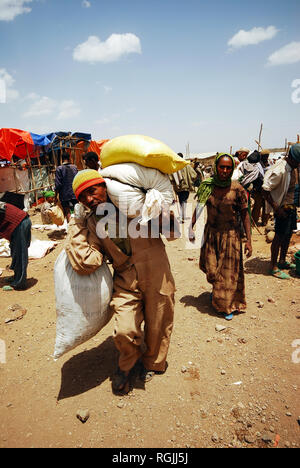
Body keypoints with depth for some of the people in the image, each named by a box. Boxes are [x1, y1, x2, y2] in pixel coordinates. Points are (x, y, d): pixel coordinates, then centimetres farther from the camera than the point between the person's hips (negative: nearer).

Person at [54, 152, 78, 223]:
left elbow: (58, 184, -10)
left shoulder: (59, 169, -8)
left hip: (64, 195, -2)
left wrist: (56, 196, -3)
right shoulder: (74, 167, 2)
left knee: (67, 212, 6)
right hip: (75, 193, 3)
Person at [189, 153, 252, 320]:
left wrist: (249, 240, -10)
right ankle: (217, 290, 46)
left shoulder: (237, 189, -12)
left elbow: (245, 215, -8)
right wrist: (191, 227, 0)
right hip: (211, 233, 2)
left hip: (231, 235, -2)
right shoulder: (207, 186, -5)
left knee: (229, 272, 6)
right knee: (211, 269, 11)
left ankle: (228, 306, 26)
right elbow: (199, 207, 7)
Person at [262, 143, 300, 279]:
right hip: (283, 207, -9)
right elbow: (265, 190, -25)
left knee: (288, 234, 15)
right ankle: (273, 267, 7)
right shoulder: (280, 171, -24)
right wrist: (276, 208, -25)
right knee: (280, 236, -4)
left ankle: (282, 261, 30)